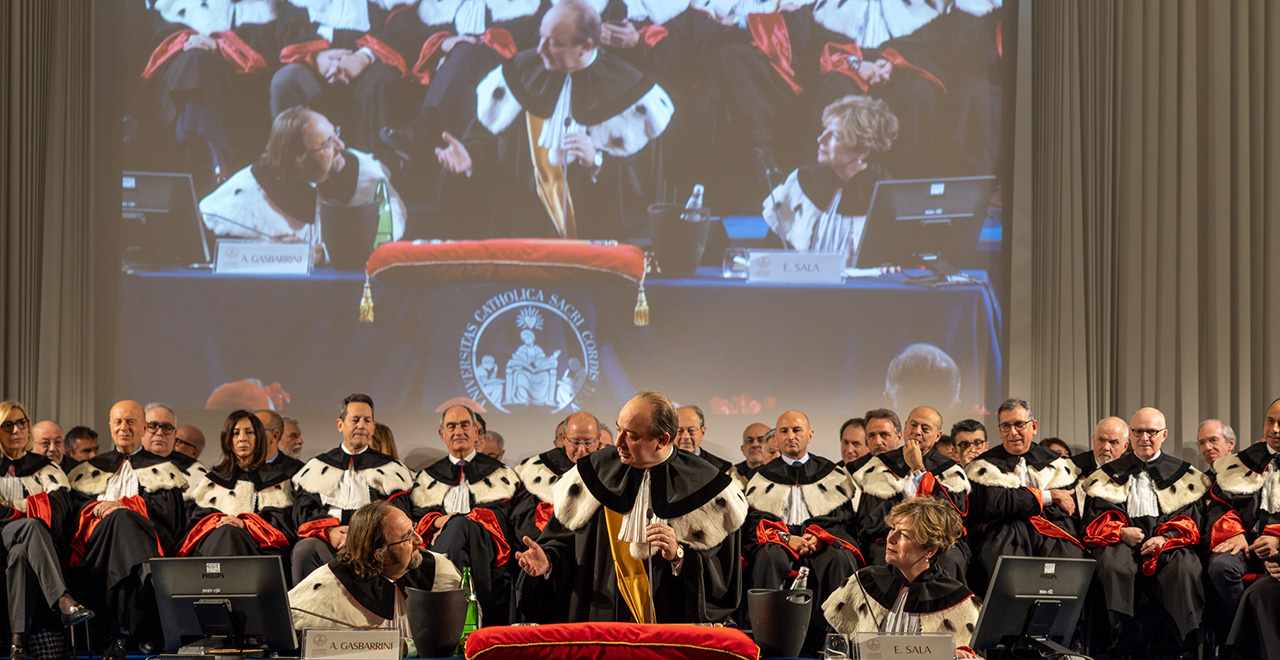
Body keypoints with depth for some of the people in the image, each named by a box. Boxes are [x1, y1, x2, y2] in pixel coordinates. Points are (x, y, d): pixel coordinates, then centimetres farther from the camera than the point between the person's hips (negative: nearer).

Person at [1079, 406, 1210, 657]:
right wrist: (1121, 531, -8)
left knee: (1185, 567, -36)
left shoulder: (1183, 474, 22)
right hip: (1123, 542, 0)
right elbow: (1096, 518, 14)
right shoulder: (1110, 474, 24)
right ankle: (1126, 639, -40)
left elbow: (1192, 520, 11)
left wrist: (1166, 537, -10)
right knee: (1113, 563, -37)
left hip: (1169, 543, 0)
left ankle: (1185, 643, -34)